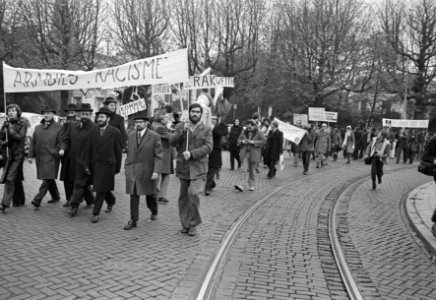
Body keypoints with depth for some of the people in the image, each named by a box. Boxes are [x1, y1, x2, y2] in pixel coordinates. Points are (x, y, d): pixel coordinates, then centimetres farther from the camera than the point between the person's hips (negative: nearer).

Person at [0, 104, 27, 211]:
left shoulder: (22, 124, -2)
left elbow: (20, 137, -13)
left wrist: (10, 129, -21)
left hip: (17, 155, -5)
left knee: (10, 178, -13)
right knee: (16, 179, 14)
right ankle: (19, 200, 26)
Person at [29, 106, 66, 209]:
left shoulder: (58, 127, 1)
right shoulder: (37, 128, 16)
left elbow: (62, 141, -3)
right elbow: (33, 143, 16)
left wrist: (62, 149, -23)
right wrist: (30, 155, 11)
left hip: (52, 157, -5)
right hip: (40, 157, 5)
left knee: (48, 179, -13)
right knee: (49, 179, 13)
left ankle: (37, 199, -14)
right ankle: (55, 197, 27)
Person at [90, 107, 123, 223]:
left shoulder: (115, 132, -5)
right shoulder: (94, 132, 8)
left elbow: (119, 150, -3)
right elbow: (92, 148, 10)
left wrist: (117, 167, -3)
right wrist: (90, 164, 5)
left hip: (107, 165, -5)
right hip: (95, 164, 5)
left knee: (101, 190, -4)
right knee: (100, 188, 14)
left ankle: (95, 213, 3)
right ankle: (111, 200, 42)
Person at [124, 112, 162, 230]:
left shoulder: (154, 136, -7)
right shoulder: (131, 135, 8)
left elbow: (158, 156, -10)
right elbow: (129, 153, 16)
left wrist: (156, 171, -18)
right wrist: (126, 166, 11)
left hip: (147, 171, -3)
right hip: (132, 171, 3)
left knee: (150, 194, 14)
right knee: (133, 196, 0)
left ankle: (154, 212, 41)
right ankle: (133, 220, 8)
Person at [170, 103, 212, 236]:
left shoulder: (206, 129, 5)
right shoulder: (180, 126, 10)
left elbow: (208, 147, -7)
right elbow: (172, 142, -1)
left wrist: (191, 153, -17)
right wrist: (182, 131, -16)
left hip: (198, 167, -3)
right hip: (183, 167, 3)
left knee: (193, 193, -19)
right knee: (183, 197, 7)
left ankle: (193, 224, -1)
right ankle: (185, 224, 21)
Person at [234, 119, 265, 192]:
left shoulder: (259, 133, -3)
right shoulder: (244, 132, 8)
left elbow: (263, 141, -11)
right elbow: (239, 139, 15)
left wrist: (253, 142, -20)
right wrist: (242, 141, -8)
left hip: (254, 154, -2)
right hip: (245, 153, 2)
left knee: (251, 170, 6)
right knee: (243, 169, -10)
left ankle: (251, 185, 21)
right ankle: (241, 185, -16)